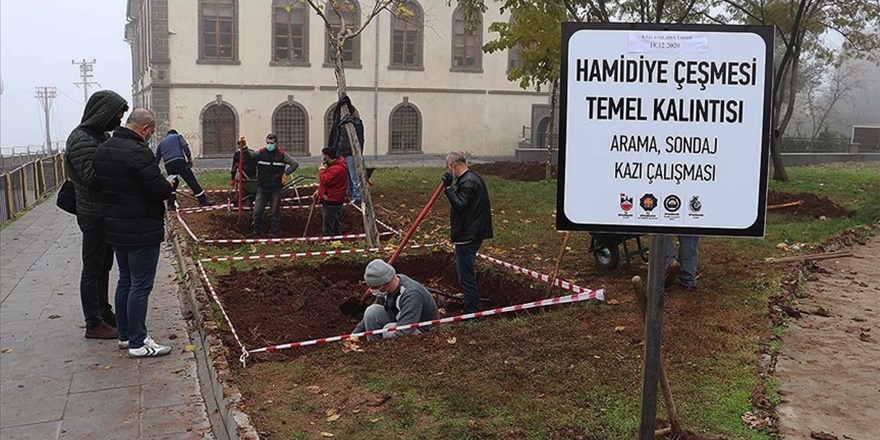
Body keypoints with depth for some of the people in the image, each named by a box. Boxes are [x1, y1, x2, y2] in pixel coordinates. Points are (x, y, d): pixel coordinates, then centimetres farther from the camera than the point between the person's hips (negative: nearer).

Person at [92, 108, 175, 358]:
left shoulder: (103, 150, 8)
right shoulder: (137, 152, -21)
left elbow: (101, 184, 15)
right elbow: (159, 190, -23)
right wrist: (170, 185, 0)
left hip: (116, 228, 9)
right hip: (141, 231, -9)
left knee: (125, 281, 19)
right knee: (140, 286, -2)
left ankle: (125, 335, 28)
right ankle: (137, 343, 4)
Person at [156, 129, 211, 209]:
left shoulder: (161, 142, 29)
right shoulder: (177, 136, 20)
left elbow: (156, 159, 29)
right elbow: (184, 146, -1)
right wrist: (189, 158, 1)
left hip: (168, 164, 4)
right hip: (180, 161, -4)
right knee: (192, 181, -3)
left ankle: (170, 204, 15)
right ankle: (203, 201, -6)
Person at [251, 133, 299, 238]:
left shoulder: (282, 154, 0)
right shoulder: (260, 153, 1)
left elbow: (295, 164, 5)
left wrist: (286, 173, -2)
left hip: (276, 188, -1)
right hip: (262, 187, 1)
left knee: (275, 212, 5)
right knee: (257, 211, 0)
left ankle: (273, 232, 15)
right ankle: (257, 231, 16)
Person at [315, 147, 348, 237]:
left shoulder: (337, 169, -22)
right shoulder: (333, 165, 14)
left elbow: (325, 180, -29)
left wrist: (321, 170, -13)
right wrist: (319, 190, 13)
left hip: (331, 203, -11)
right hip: (330, 200, 11)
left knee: (328, 230, -6)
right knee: (335, 226, 20)